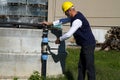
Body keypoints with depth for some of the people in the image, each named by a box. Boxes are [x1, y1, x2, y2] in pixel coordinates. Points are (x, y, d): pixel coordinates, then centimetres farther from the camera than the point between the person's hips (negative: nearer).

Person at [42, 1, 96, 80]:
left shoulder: (77, 20, -24)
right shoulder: (75, 16, 8)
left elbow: (68, 34, -23)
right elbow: (64, 20, 21)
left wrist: (59, 39, -6)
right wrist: (50, 23, 17)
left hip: (89, 45, -11)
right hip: (85, 45, 11)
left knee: (89, 67, -6)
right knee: (81, 66, 15)